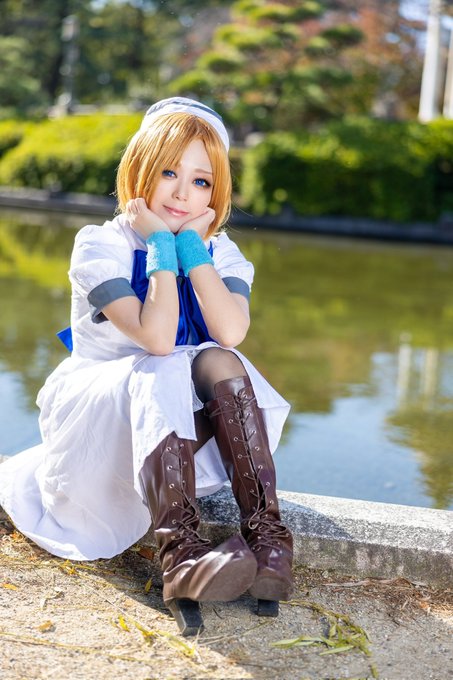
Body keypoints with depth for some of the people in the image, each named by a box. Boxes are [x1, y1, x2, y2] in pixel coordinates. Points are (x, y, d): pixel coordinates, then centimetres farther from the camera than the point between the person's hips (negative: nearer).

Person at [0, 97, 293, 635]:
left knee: (220, 364, -27)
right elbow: (156, 338, -28)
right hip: (93, 413, -3)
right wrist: (161, 244, -22)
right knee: (162, 376, -34)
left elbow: (231, 332, -23)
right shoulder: (101, 244, -12)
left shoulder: (220, 254, 0)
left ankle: (266, 535, -33)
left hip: (181, 428, 3)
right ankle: (180, 550, -45)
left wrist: (189, 243, -18)